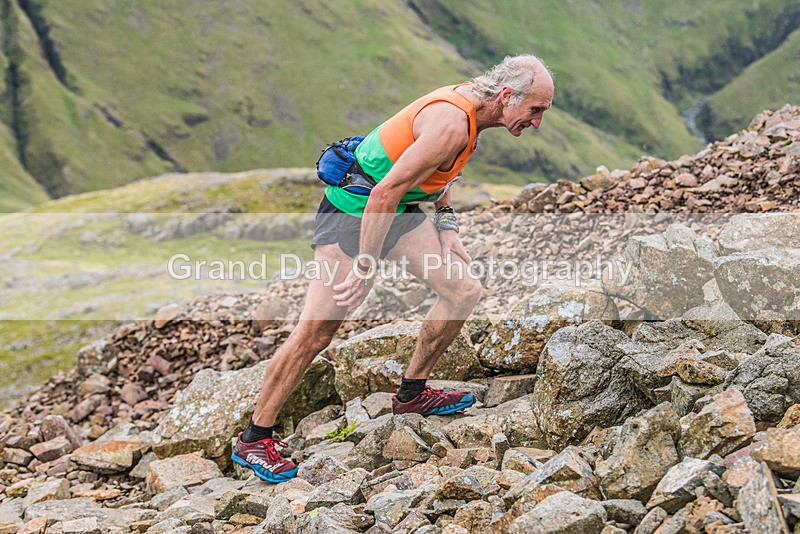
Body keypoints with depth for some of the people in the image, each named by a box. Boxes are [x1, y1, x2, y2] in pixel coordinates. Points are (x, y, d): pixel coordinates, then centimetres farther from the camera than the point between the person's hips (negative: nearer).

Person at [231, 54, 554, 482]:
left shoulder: (469, 105, 3)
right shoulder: (451, 124, -27)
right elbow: (387, 191, -29)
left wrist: (445, 228, 9)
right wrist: (365, 265, -26)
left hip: (398, 212, 9)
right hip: (353, 211, -9)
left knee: (464, 291, 3)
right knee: (315, 331, -9)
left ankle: (411, 395, 19)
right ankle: (254, 439, 2)